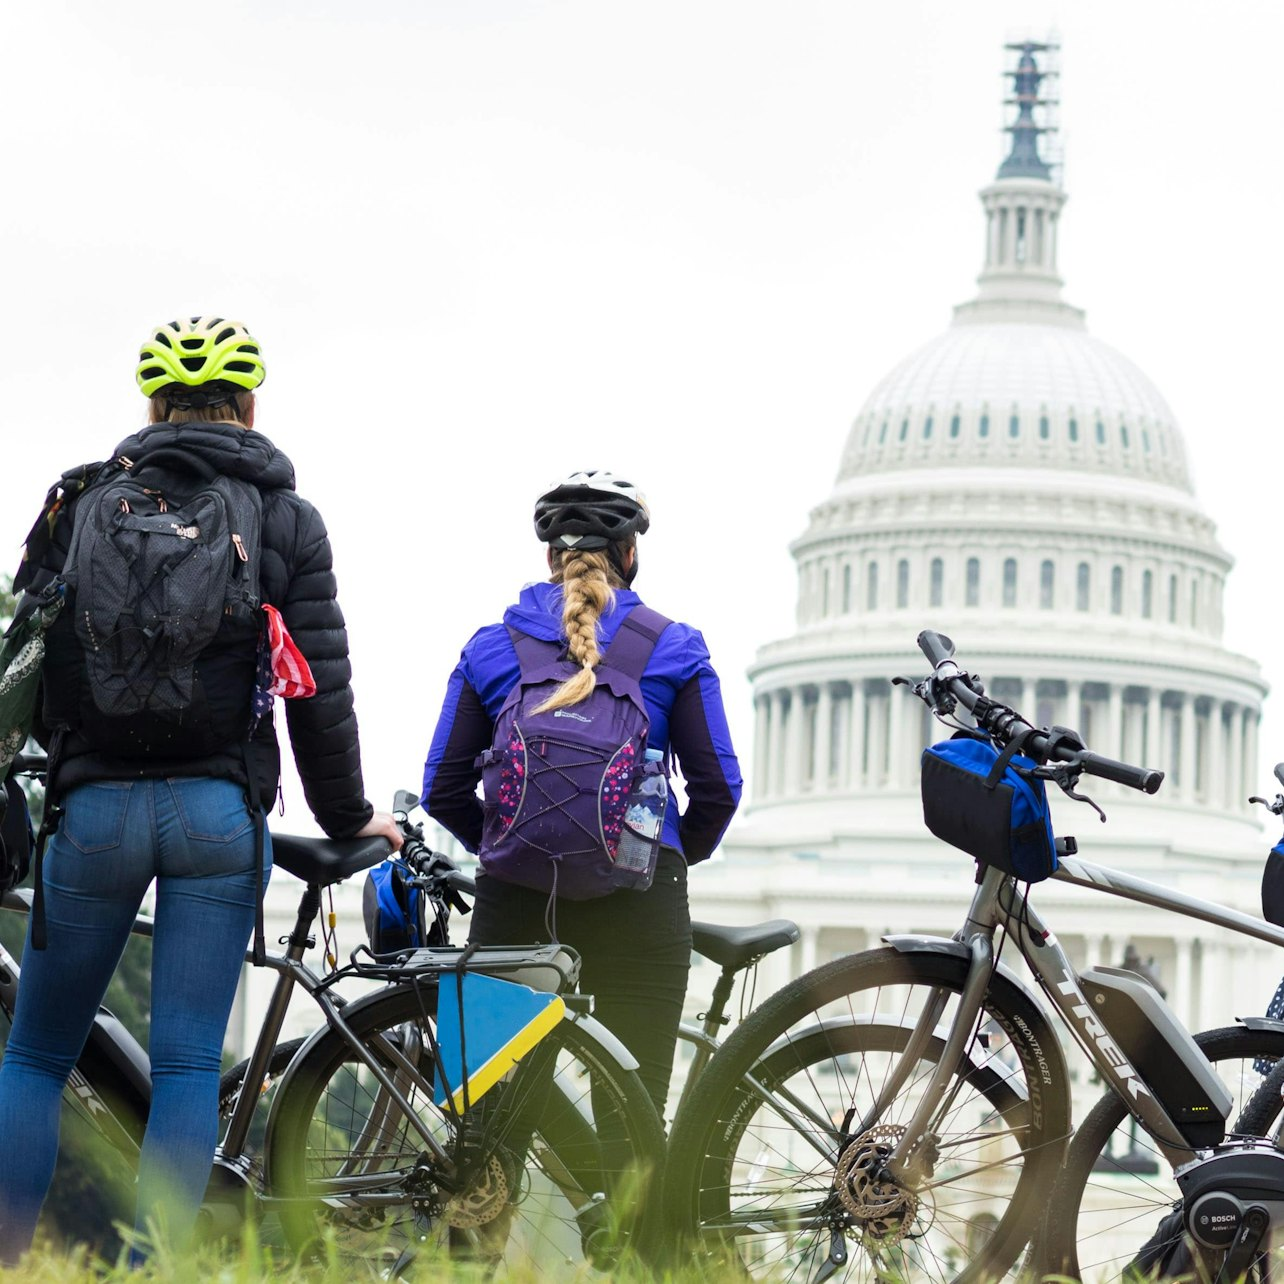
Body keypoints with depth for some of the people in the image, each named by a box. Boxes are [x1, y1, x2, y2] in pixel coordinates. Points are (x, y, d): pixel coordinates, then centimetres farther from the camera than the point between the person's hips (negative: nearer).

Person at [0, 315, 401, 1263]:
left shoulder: (81, 500, 5)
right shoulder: (287, 518, 5)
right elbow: (321, 690, 3)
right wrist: (346, 817, 14)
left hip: (96, 804, 0)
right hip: (221, 811, 0)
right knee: (189, 1067, 1)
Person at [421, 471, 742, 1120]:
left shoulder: (491, 650, 7)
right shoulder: (675, 649, 3)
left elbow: (444, 792, 4)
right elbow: (717, 790, 1)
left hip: (514, 896, 1)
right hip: (639, 905, -1)